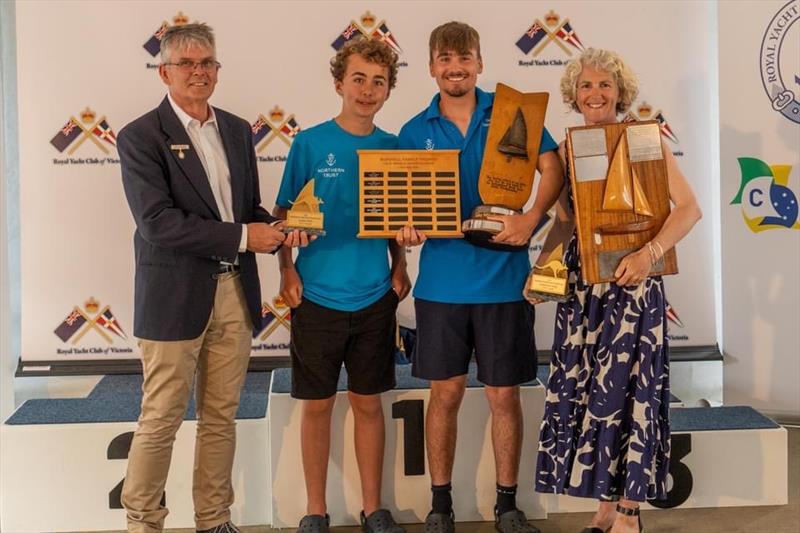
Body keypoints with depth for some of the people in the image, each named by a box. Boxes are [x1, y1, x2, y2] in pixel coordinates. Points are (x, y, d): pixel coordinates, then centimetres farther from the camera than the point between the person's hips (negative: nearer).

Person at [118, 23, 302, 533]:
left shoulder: (237, 130, 13)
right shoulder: (141, 137, -7)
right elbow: (157, 222, -17)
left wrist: (275, 229, -5)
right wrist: (243, 236, -17)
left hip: (235, 293, 6)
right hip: (176, 296, -5)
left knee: (221, 417, 13)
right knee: (161, 420, 2)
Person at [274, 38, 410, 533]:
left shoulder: (392, 147, 5)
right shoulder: (310, 143, -4)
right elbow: (285, 213, -1)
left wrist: (399, 266, 2)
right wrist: (288, 271, -12)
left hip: (375, 297, 3)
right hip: (317, 295, -2)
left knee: (368, 403, 12)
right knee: (318, 405, 7)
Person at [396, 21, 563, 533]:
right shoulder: (415, 132, 5)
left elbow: (553, 168, -4)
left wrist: (531, 218, -20)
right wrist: (407, 227, -15)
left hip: (503, 277, -1)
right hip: (442, 281, 1)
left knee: (504, 394, 7)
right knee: (446, 393, 8)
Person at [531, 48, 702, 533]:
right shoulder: (568, 149, 9)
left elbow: (689, 207, -12)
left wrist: (650, 253, -26)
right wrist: (541, 266, 1)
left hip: (632, 283, -4)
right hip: (581, 283, 5)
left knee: (627, 389, -2)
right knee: (583, 389, 5)